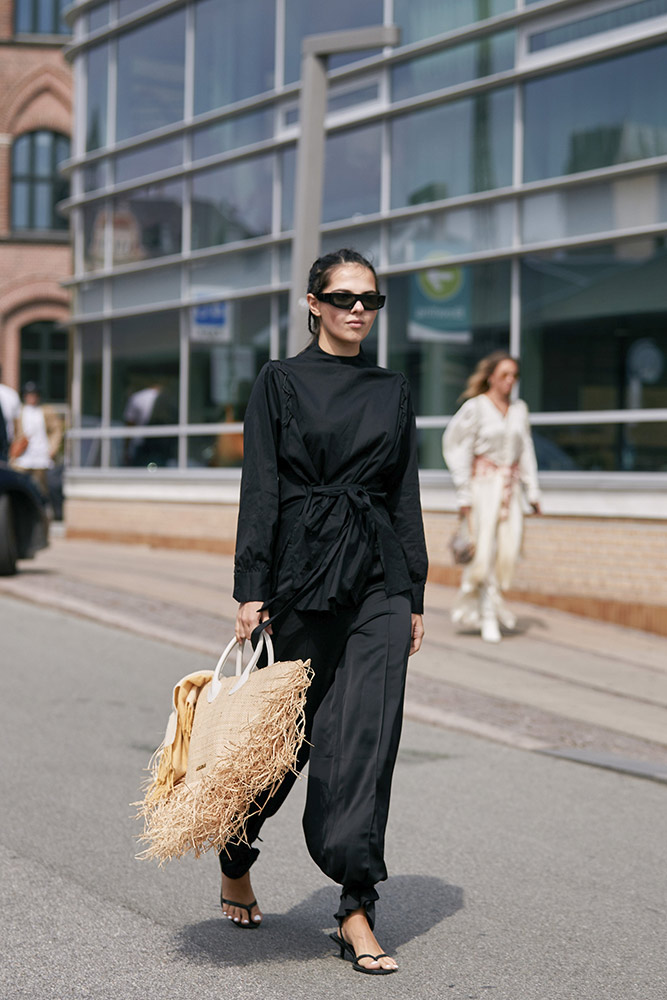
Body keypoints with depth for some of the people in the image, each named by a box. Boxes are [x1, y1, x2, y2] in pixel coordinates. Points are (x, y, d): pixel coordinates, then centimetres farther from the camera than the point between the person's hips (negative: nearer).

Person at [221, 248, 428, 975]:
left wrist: (415, 596, 8)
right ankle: (235, 860, 33)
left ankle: (356, 912, -3)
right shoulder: (280, 382, 1)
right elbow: (260, 489, -4)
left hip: (380, 574, 3)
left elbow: (405, 497, 12)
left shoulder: (393, 391, 12)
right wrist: (251, 590, -11)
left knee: (368, 732, -6)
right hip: (302, 568, -3)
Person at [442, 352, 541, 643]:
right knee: (485, 548, -7)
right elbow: (458, 451, -6)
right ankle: (488, 618, 2)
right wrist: (463, 496, -10)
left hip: (510, 485, 5)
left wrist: (533, 491, 9)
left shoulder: (519, 409, 10)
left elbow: (526, 452, 14)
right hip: (483, 484, -4)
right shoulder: (474, 408, -6)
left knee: (509, 548, -7)